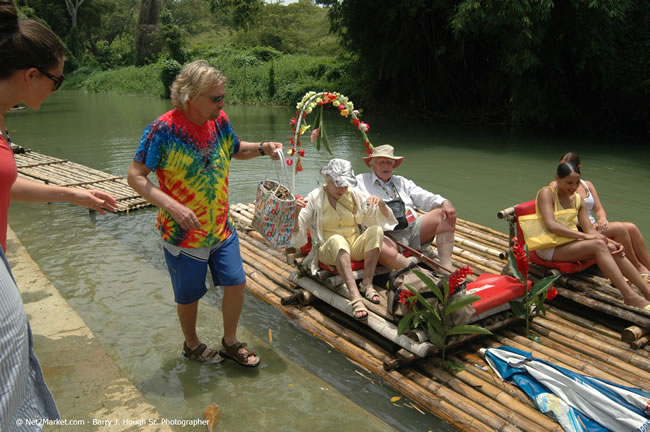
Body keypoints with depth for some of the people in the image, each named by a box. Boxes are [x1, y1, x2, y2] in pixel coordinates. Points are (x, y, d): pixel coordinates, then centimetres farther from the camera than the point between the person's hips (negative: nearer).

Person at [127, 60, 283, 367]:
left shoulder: (220, 121, -3)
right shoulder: (164, 129, -21)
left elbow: (236, 150, 17)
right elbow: (136, 176, -19)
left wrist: (262, 148, -4)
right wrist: (172, 206, -32)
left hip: (222, 227, 5)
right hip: (184, 233, -5)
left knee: (236, 283, 10)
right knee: (189, 296, 13)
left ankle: (230, 342, 35)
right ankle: (192, 345, 41)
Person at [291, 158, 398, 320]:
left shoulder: (354, 195, 7)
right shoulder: (314, 198, -2)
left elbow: (385, 218, 9)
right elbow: (296, 232, -7)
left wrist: (381, 204, -13)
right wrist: (296, 212, -27)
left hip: (355, 248, 4)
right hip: (327, 251, -3)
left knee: (376, 230, -24)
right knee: (337, 239, -38)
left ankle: (367, 284, -29)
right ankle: (355, 296, -53)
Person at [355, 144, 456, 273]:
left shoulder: (402, 182, 27)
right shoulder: (360, 181, 14)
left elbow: (425, 198, 16)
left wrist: (445, 203, -5)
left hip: (413, 229, 5)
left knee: (444, 214, -15)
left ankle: (446, 269, -24)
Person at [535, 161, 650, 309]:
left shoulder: (578, 200, 14)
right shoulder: (547, 193, -8)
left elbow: (589, 229, 7)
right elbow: (551, 225, -22)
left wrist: (611, 241, -12)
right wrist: (584, 236, -25)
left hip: (569, 242, 7)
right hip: (549, 248, -7)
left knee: (611, 247, -17)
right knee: (598, 245, -27)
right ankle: (630, 297, -29)